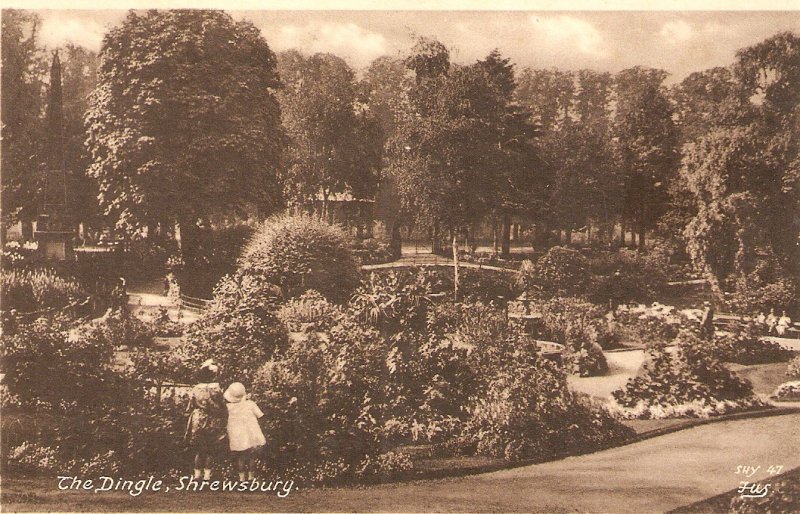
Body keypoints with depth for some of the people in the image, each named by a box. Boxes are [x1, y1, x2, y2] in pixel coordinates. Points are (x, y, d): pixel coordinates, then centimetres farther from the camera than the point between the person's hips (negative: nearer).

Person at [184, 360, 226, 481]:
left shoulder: (195, 389, -5)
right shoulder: (217, 389, -10)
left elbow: (190, 407, 1)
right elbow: (222, 407, -5)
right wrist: (222, 424, 7)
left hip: (198, 422, 1)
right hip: (213, 424, -1)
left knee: (199, 450, 12)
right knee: (209, 450, 10)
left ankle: (197, 475, 13)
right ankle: (207, 475, 9)